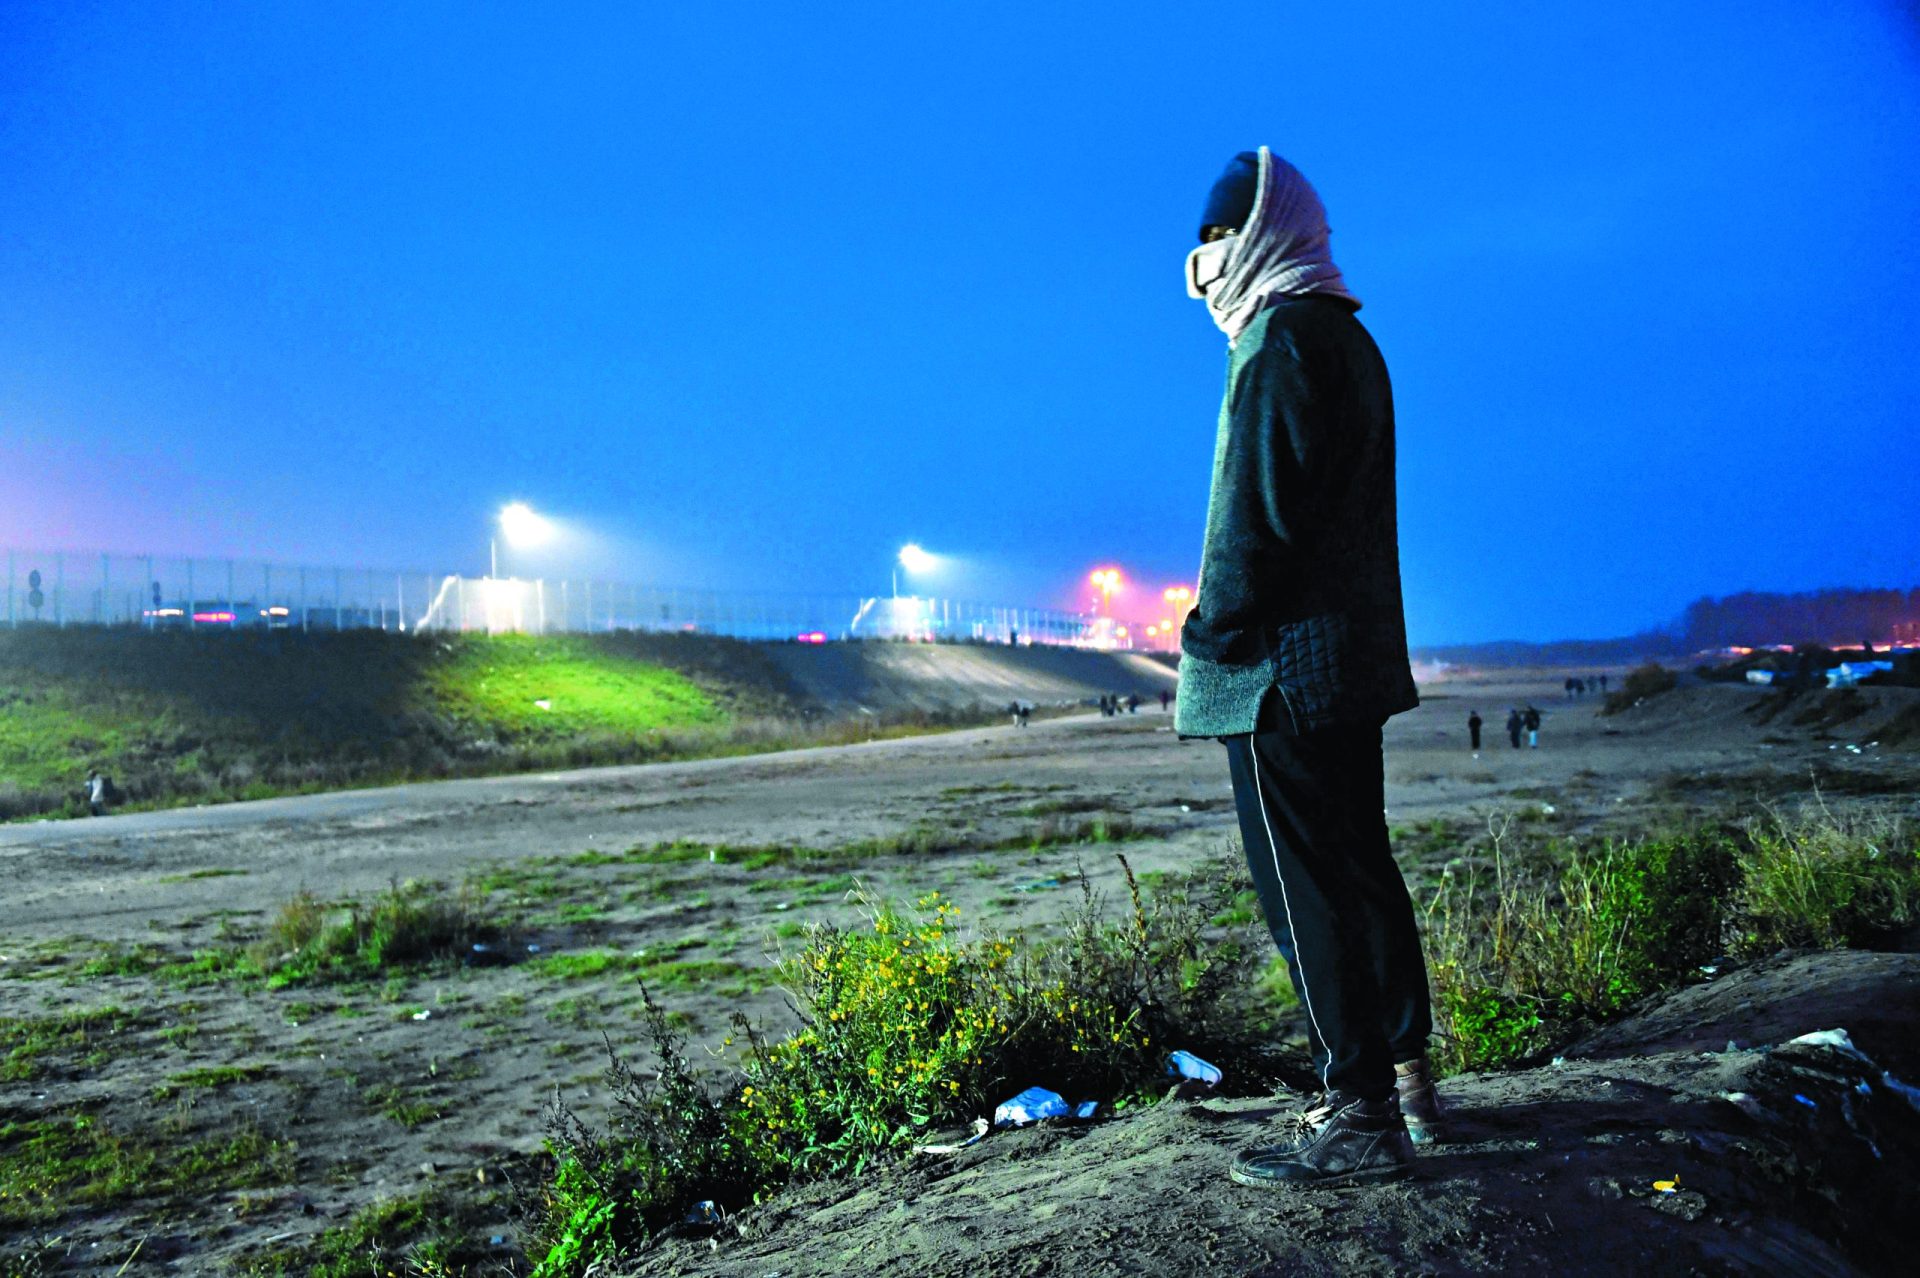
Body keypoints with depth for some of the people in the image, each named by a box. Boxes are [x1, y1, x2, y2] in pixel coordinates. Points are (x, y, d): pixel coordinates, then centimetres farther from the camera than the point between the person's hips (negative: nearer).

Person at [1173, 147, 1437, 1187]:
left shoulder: (1285, 339, -9)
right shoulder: (1346, 339, 22)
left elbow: (1259, 518, -18)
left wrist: (1205, 648, -12)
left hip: (1284, 662, -10)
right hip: (1351, 657, 10)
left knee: (1309, 887, -6)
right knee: (1359, 868, 14)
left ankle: (1359, 1116, 1)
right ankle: (1405, 1078, 24)